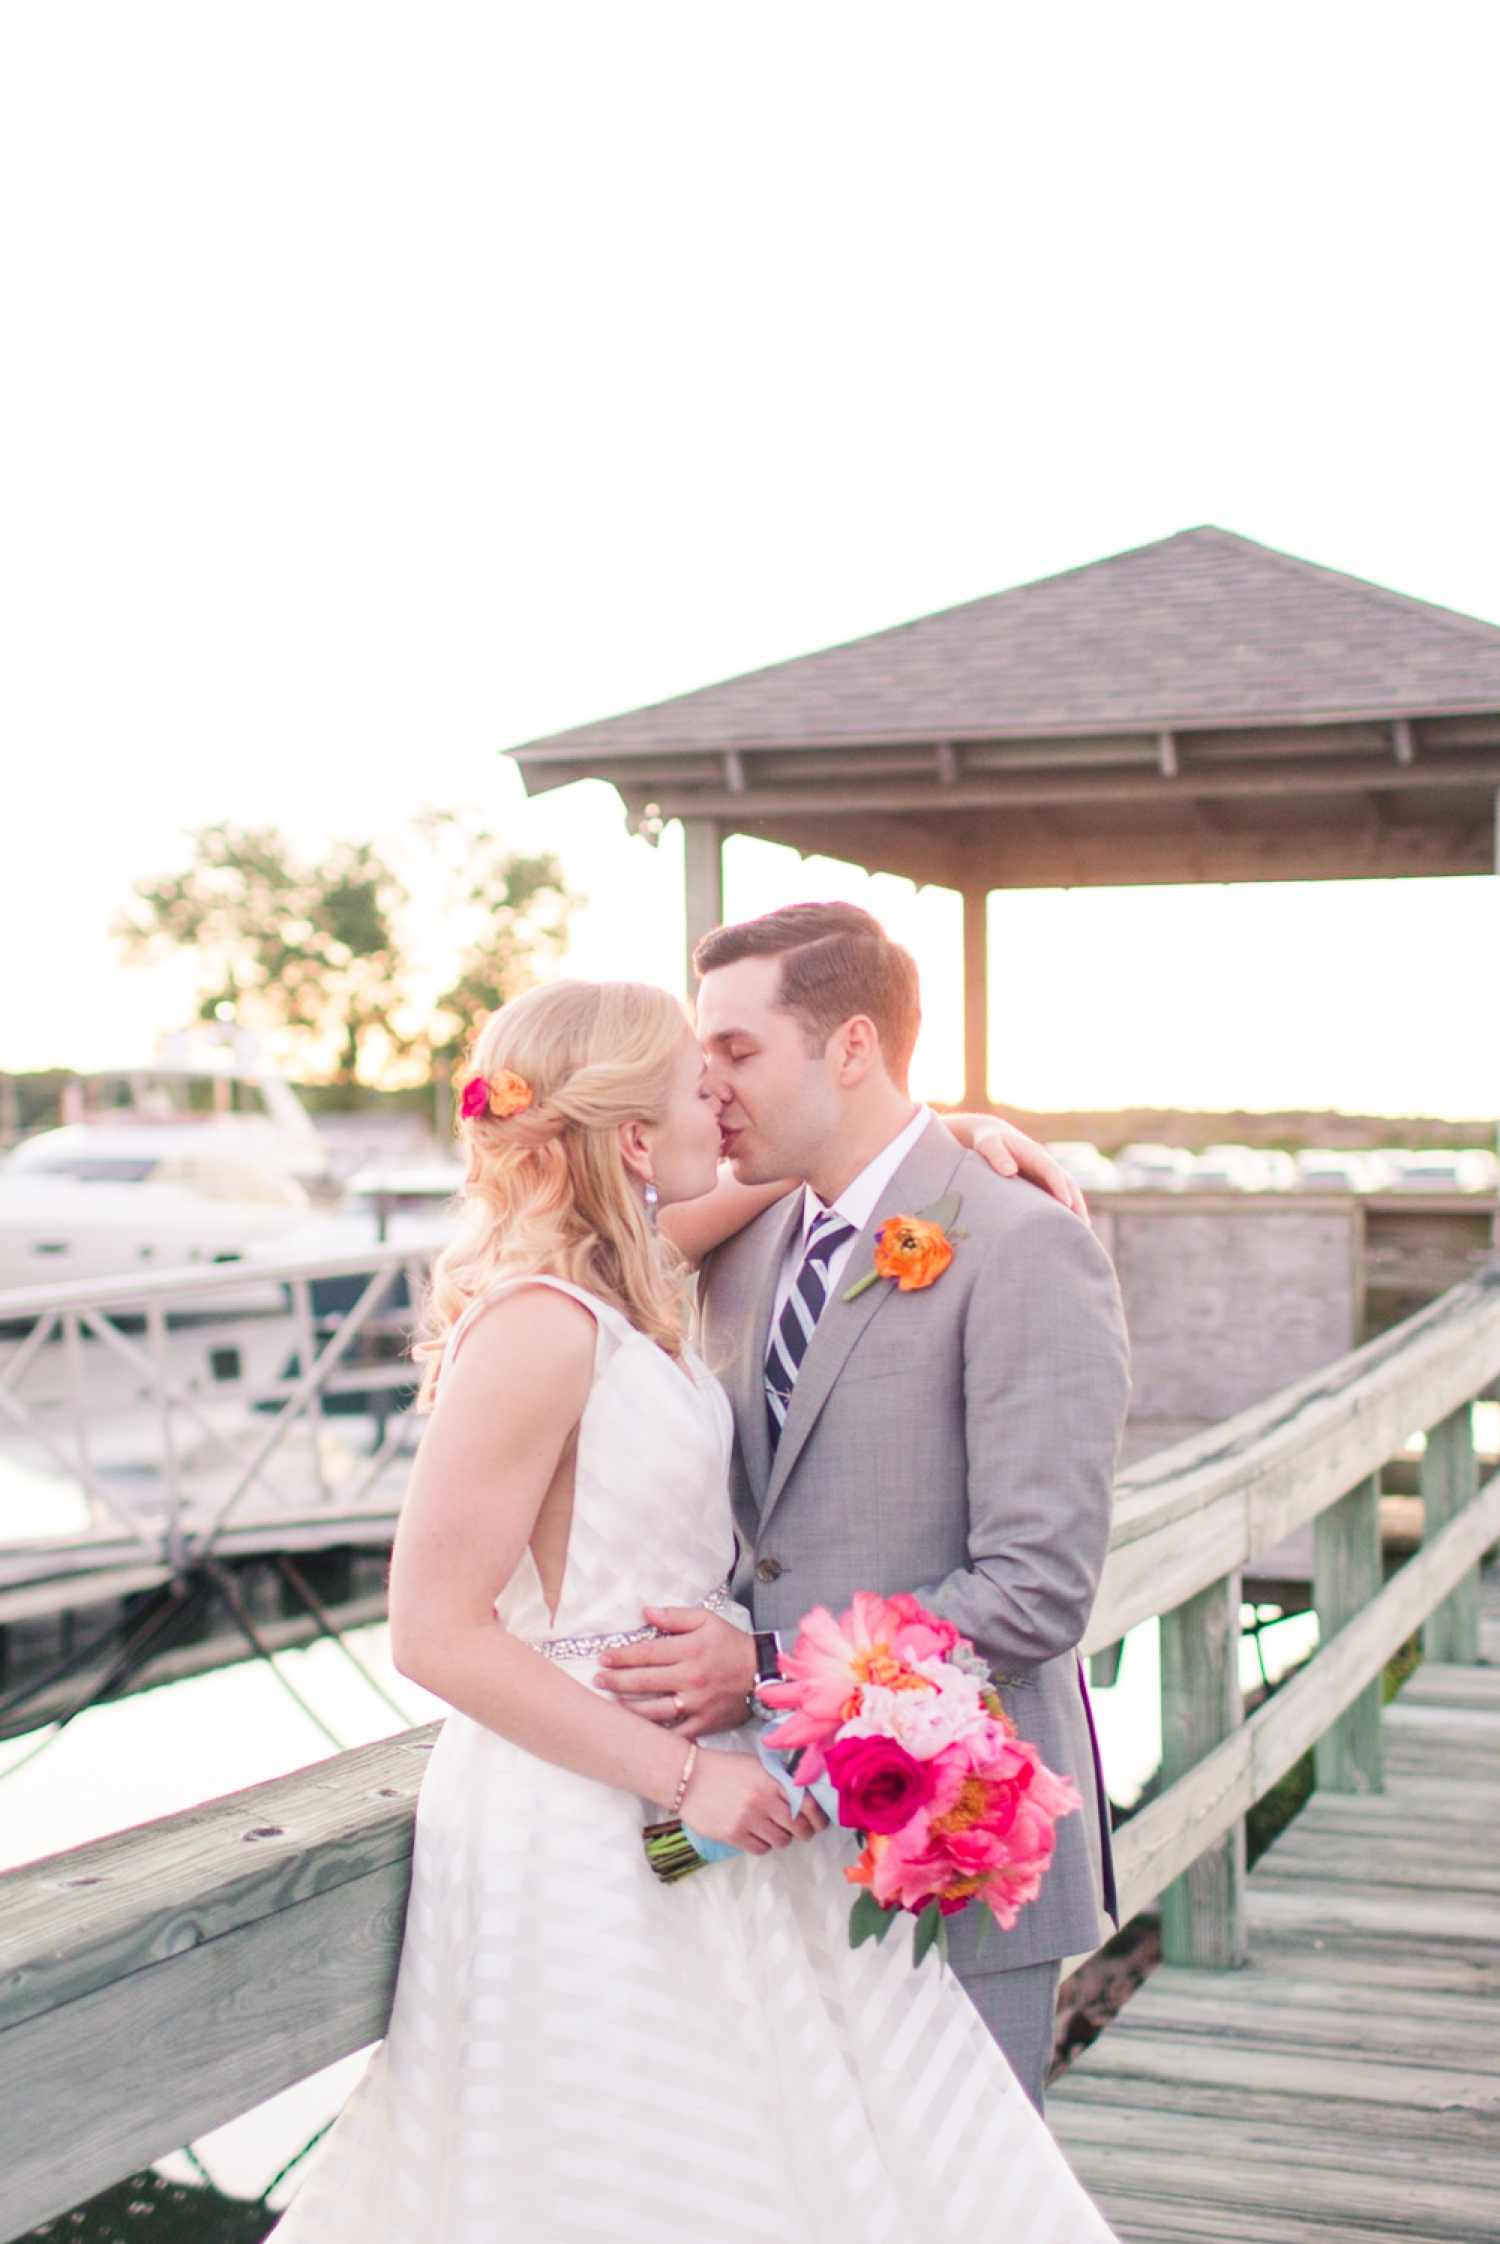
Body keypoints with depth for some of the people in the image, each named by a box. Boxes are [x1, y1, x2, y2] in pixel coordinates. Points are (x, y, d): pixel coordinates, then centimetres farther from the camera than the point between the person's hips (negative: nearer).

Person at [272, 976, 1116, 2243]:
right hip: (587, 1835, -9)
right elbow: (438, 1633, -23)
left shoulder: (631, 1290, 5)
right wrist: (684, 1775, -21)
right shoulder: (538, 1327, -22)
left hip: (700, 1794, 9)